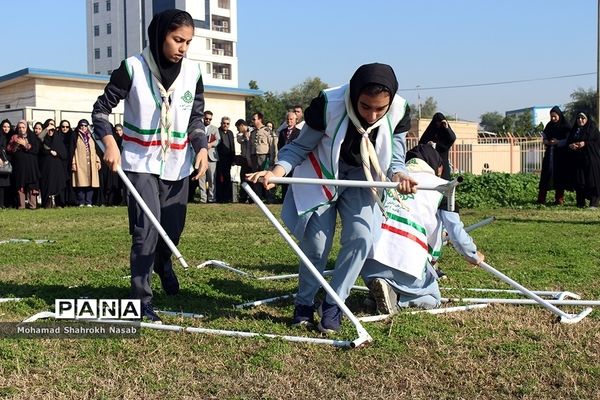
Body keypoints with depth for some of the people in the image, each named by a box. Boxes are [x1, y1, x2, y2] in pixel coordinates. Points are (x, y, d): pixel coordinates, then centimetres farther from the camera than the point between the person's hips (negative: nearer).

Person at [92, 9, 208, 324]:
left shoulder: (193, 72, -2)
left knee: (173, 229, 12)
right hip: (141, 163, -4)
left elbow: (196, 119, 6)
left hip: (177, 164, 4)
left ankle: (163, 262, 47)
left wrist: (201, 147, -12)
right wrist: (109, 142, -22)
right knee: (146, 230, -12)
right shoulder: (133, 68, -12)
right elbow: (101, 109, -6)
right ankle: (142, 300, 1)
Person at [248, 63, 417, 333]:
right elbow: (300, 147, -20)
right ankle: (304, 303, 16)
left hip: (360, 178, 3)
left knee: (361, 238, -13)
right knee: (317, 242, -8)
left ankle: (333, 304, 4)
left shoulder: (399, 112, -23)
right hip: (322, 174, -2)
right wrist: (278, 171, -38)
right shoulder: (329, 104, -31)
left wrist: (398, 175, -34)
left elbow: (394, 158, -11)